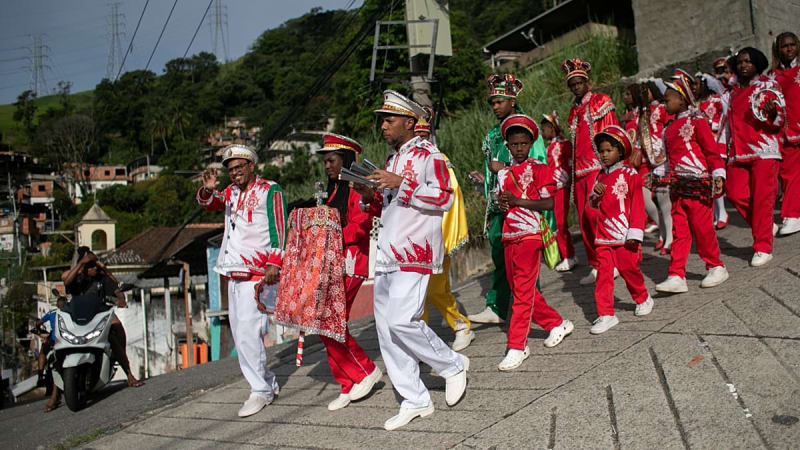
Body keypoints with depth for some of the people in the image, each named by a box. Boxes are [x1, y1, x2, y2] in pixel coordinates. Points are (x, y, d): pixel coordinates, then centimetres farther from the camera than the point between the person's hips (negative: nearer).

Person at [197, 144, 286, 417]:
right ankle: (268, 384, 23)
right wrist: (207, 190, -14)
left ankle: (261, 392, 0)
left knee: (248, 332, -13)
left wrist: (274, 264, -20)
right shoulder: (231, 192, 18)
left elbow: (278, 230, -10)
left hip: (257, 274, -8)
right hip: (234, 274, 8)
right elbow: (209, 204, 8)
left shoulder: (269, 191, -3)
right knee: (239, 333, 11)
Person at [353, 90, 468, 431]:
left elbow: (444, 198, -17)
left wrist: (400, 184, -19)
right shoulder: (392, 160, 21)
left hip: (415, 254, -8)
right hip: (388, 255, 9)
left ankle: (453, 365, 7)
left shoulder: (427, 154, -4)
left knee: (401, 320, -18)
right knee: (386, 329, 5)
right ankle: (415, 401, 15)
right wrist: (369, 196, 6)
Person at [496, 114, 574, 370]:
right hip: (509, 237, 7)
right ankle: (557, 324, 31)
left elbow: (549, 203, -12)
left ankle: (517, 347, -4)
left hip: (530, 236, -7)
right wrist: (501, 205, -2)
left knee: (523, 291, -8)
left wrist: (517, 201, -17)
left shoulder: (539, 168, -3)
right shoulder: (504, 174, 14)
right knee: (519, 289, 13)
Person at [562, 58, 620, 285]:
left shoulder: (601, 101, 2)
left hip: (599, 166, -7)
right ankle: (596, 266, 14)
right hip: (579, 170, 7)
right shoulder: (574, 110, 21)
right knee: (584, 220, 5)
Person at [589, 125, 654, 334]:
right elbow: (594, 203, 20)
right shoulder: (601, 176, 13)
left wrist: (635, 233, -12)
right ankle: (605, 314, 2)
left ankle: (643, 299, 33)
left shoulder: (630, 175, -5)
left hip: (624, 235, -5)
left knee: (628, 268, 5)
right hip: (603, 235, 5)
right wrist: (596, 194, -4)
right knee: (604, 273, -1)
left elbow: (637, 205, -7)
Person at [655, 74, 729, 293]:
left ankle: (716, 267, 19)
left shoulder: (696, 121, -6)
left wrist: (718, 175, -14)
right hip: (677, 185, 7)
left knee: (702, 226, 0)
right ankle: (677, 276, 3)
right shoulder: (670, 127, 15)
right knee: (679, 230, 4)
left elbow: (712, 150, -9)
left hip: (698, 184, -7)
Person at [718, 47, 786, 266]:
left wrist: (773, 112, -23)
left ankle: (763, 248, -2)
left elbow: (780, 121, -2)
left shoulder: (768, 86, 5)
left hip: (764, 150, -4)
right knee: (735, 193, -6)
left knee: (762, 197, -9)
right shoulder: (732, 93, 16)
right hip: (738, 152, 4)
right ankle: (767, 227, 18)